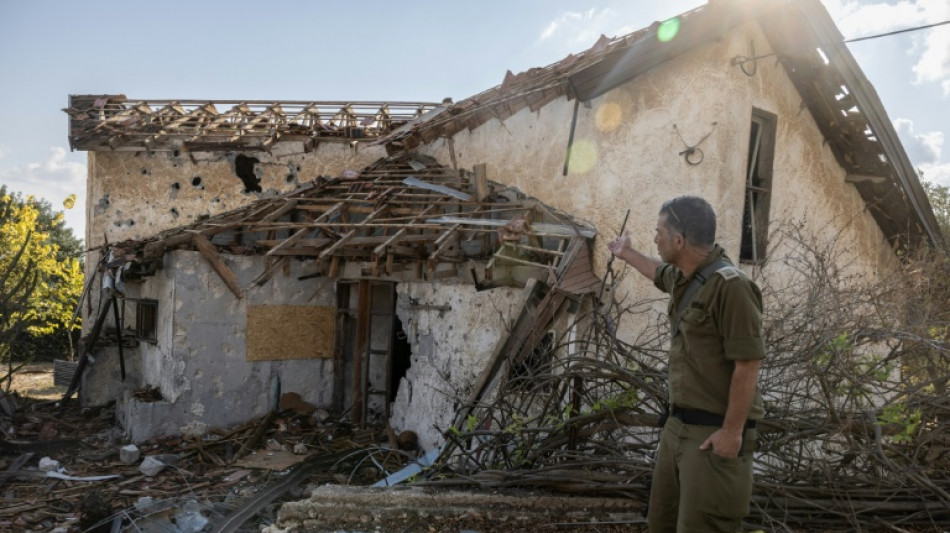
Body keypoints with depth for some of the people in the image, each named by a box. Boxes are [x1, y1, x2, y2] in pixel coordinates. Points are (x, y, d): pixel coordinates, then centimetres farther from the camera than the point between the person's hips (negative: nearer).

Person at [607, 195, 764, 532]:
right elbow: (660, 273, 33)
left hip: (716, 433, -9)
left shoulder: (730, 286, -20)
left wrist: (732, 431, -21)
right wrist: (627, 254, 49)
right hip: (679, 424, 9)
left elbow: (748, 363, -21)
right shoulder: (684, 277, 7)